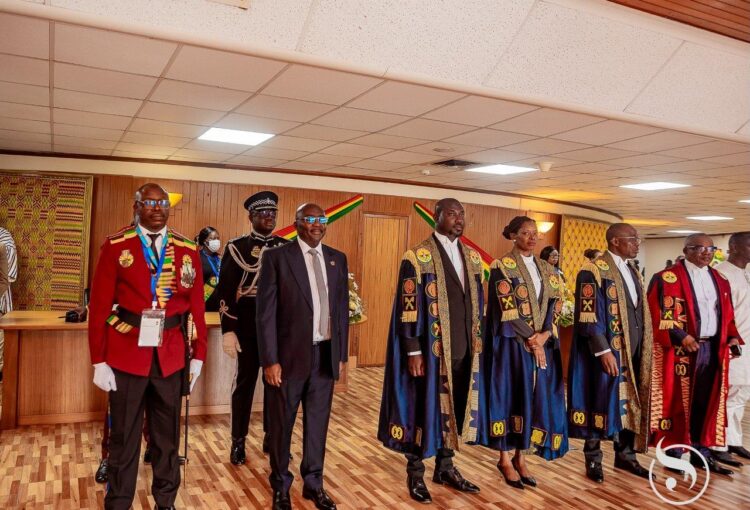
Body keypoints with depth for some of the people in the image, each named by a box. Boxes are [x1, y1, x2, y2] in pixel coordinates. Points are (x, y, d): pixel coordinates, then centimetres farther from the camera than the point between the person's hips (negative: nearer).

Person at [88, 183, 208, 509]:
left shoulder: (188, 250, 3)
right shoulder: (115, 247, -3)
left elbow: (197, 307, 5)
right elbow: (99, 307, -4)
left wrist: (198, 356, 3)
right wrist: (99, 361, -7)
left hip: (172, 356, 2)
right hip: (126, 356, -2)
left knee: (167, 436, 14)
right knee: (123, 438, 10)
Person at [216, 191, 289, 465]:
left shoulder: (287, 248, 6)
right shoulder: (236, 247, -3)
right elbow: (226, 291, -6)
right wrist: (228, 330, -11)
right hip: (247, 328, -3)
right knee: (244, 383, 7)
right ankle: (238, 441, 20)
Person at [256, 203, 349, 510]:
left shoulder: (337, 259, 8)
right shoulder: (276, 257, -6)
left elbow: (342, 309, 11)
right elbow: (265, 312, -9)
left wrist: (342, 354, 9)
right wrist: (270, 360, -12)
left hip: (325, 355, 4)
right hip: (290, 354, -4)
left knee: (318, 422, 14)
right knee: (281, 424, 11)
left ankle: (313, 483, 32)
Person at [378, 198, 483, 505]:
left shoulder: (473, 257, 10)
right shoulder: (417, 257, -9)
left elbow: (478, 302, 16)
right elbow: (408, 309, -12)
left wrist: (478, 339, 11)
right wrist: (413, 352, -15)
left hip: (464, 350, 6)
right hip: (431, 350, -6)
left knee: (454, 408, 15)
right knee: (426, 408, 5)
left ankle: (445, 467, 32)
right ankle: (415, 473, 22)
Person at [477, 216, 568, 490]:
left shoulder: (546, 269, 12)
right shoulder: (502, 267, -6)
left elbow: (556, 304, 5)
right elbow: (507, 309, -13)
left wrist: (544, 334, -12)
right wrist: (531, 340, -15)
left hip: (542, 343, 6)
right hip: (512, 344, -5)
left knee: (535, 398, 7)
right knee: (510, 397, 1)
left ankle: (520, 457, 20)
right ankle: (505, 460, 14)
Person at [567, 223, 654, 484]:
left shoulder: (632, 271, 14)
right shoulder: (593, 271, -12)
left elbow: (639, 313, 20)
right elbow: (589, 316, -17)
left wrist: (643, 349, 15)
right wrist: (604, 350, -22)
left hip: (633, 351, 8)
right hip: (607, 351, -8)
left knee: (630, 402, 13)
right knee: (601, 402, 3)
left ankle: (625, 455, 28)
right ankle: (593, 459, 17)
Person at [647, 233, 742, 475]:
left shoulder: (720, 280, 15)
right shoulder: (666, 278, -8)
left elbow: (726, 315, 18)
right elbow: (657, 314, -13)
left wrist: (732, 337, 2)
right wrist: (680, 337, -21)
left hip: (713, 350, 7)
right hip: (679, 351, -6)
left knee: (706, 403, 12)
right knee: (677, 403, 1)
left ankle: (701, 452, 25)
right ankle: (673, 453, 12)